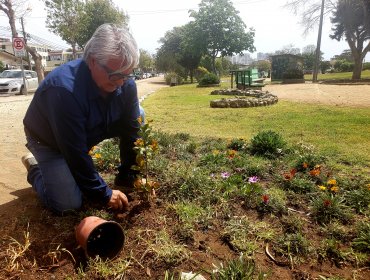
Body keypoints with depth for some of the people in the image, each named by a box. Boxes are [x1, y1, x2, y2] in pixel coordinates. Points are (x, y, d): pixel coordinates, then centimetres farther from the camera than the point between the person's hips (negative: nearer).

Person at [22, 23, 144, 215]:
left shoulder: (126, 84, -21)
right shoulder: (64, 89, -39)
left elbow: (130, 129, -13)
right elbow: (75, 152, -34)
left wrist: (131, 175, -12)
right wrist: (104, 194, -27)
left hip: (89, 131, 6)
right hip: (49, 141, -5)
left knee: (138, 116, -11)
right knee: (68, 204, -18)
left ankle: (122, 178, 6)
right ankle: (35, 168, 12)